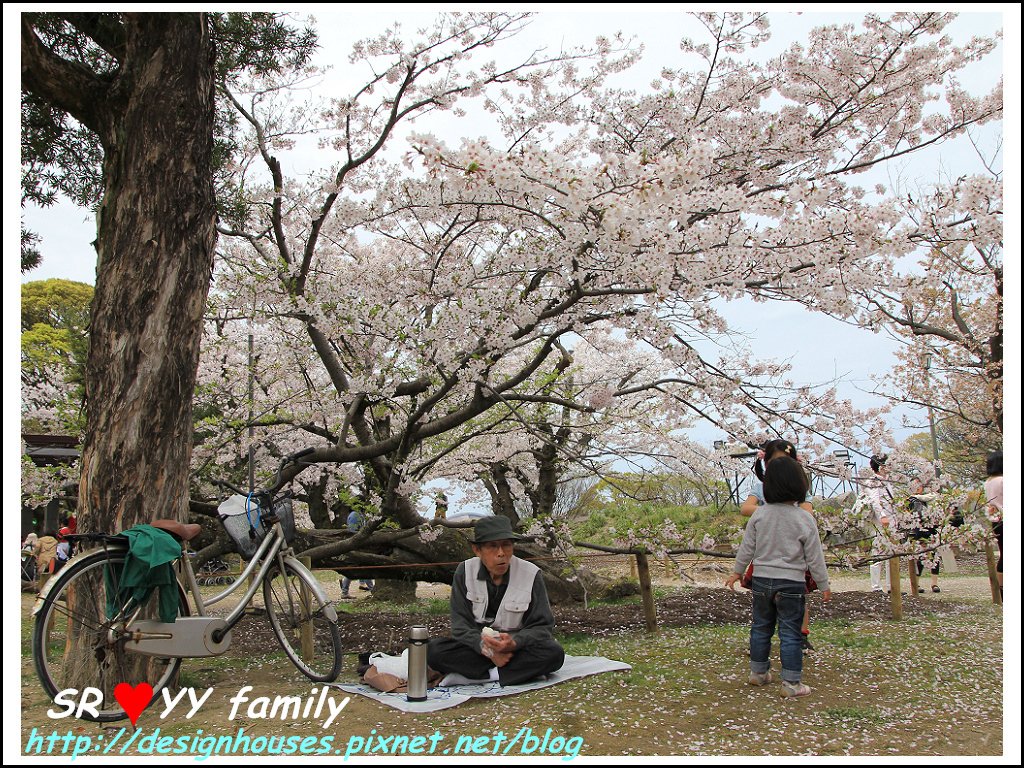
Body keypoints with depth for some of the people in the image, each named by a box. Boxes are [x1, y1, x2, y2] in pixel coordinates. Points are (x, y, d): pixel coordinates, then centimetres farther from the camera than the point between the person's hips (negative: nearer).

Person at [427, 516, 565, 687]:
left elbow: (542, 626, -10)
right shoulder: (465, 571, -7)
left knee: (554, 653, -31)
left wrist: (513, 642, -31)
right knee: (433, 650, -27)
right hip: (477, 646, 1)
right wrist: (486, 649, -29)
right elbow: (460, 624, -10)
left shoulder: (531, 575, -11)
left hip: (516, 648, 0)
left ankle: (468, 676, -26)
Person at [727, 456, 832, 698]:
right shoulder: (804, 519, -13)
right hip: (791, 583, -3)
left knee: (760, 627, 17)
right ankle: (791, 683, 8)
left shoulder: (759, 514, -5)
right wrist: (824, 586, 5)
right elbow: (815, 557, -7)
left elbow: (747, 547, 3)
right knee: (790, 633, 4)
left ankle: (758, 672, 31)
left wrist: (737, 571, 17)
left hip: (762, 580, 3)